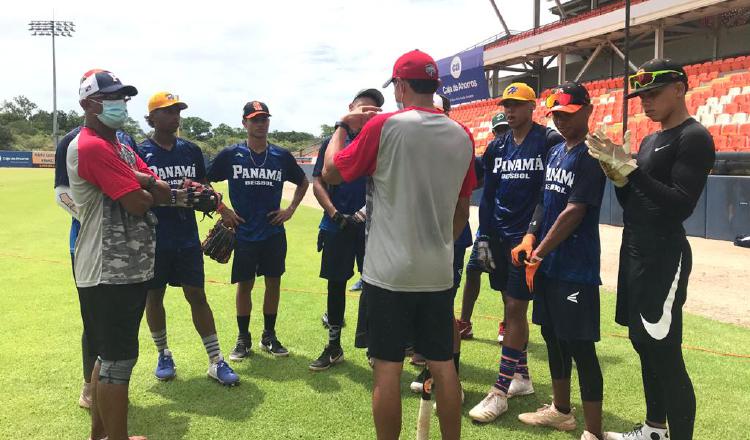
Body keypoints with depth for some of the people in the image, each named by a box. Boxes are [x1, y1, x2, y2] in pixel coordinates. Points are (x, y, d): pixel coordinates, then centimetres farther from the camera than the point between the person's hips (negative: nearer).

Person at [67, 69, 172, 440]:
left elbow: (164, 192, 7)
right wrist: (151, 189, 1)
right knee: (118, 359, -1)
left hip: (131, 269, 10)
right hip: (108, 274, -10)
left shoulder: (122, 148, 17)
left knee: (109, 354, 19)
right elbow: (139, 203, -20)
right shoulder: (91, 147, -15)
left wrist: (143, 180, -12)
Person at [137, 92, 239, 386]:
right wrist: (173, 194, -20)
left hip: (187, 237, 2)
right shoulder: (140, 152, -5)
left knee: (197, 295, 4)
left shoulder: (191, 150, 7)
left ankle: (216, 361, 9)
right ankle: (163, 354, 30)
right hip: (154, 238, -2)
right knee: (154, 296, 10)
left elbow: (203, 186, 16)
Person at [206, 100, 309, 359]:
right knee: (244, 285, 5)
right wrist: (223, 211, -1)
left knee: (273, 283, 9)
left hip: (274, 233, 2)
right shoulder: (231, 154, -3)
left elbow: (303, 182, 17)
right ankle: (243, 339, 20)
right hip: (244, 233, -2)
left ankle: (269, 336, 24)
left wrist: (291, 209, 6)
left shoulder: (281, 156, 3)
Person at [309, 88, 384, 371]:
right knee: (336, 284, 9)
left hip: (371, 225, 0)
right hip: (337, 226, 1)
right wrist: (335, 215, -12)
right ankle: (334, 346, 22)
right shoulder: (332, 142, 7)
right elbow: (318, 183, 2)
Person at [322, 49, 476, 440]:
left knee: (387, 367, 5)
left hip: (389, 271, -5)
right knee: (443, 365, 14)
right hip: (439, 272, 5)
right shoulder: (462, 136, 5)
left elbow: (330, 173, 0)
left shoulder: (383, 126, -10)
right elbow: (462, 210, 12)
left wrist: (343, 126, 13)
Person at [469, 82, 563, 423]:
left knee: (516, 310, -5)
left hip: (528, 238, -6)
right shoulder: (497, 148, 11)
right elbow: (487, 196, 12)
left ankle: (501, 390, 0)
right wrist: (484, 237, 7)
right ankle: (521, 376, 27)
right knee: (511, 308, 13)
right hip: (499, 238, 6)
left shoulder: (549, 142, -6)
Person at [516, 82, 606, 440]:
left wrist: (538, 255, -16)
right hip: (547, 262, 9)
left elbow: (574, 212, -19)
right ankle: (560, 410, 34)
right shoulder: (555, 152, 13)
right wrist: (530, 238, 5)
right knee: (552, 336, 17)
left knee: (579, 346, -4)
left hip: (576, 267, -9)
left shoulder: (590, 155, -13)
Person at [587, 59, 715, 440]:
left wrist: (630, 167, -23)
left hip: (663, 257, -9)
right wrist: (616, 170, -1)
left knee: (664, 352, -8)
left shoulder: (694, 138, -10)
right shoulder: (649, 140, 16)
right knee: (643, 343, 16)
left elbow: (681, 206, -21)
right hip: (634, 251, 9)